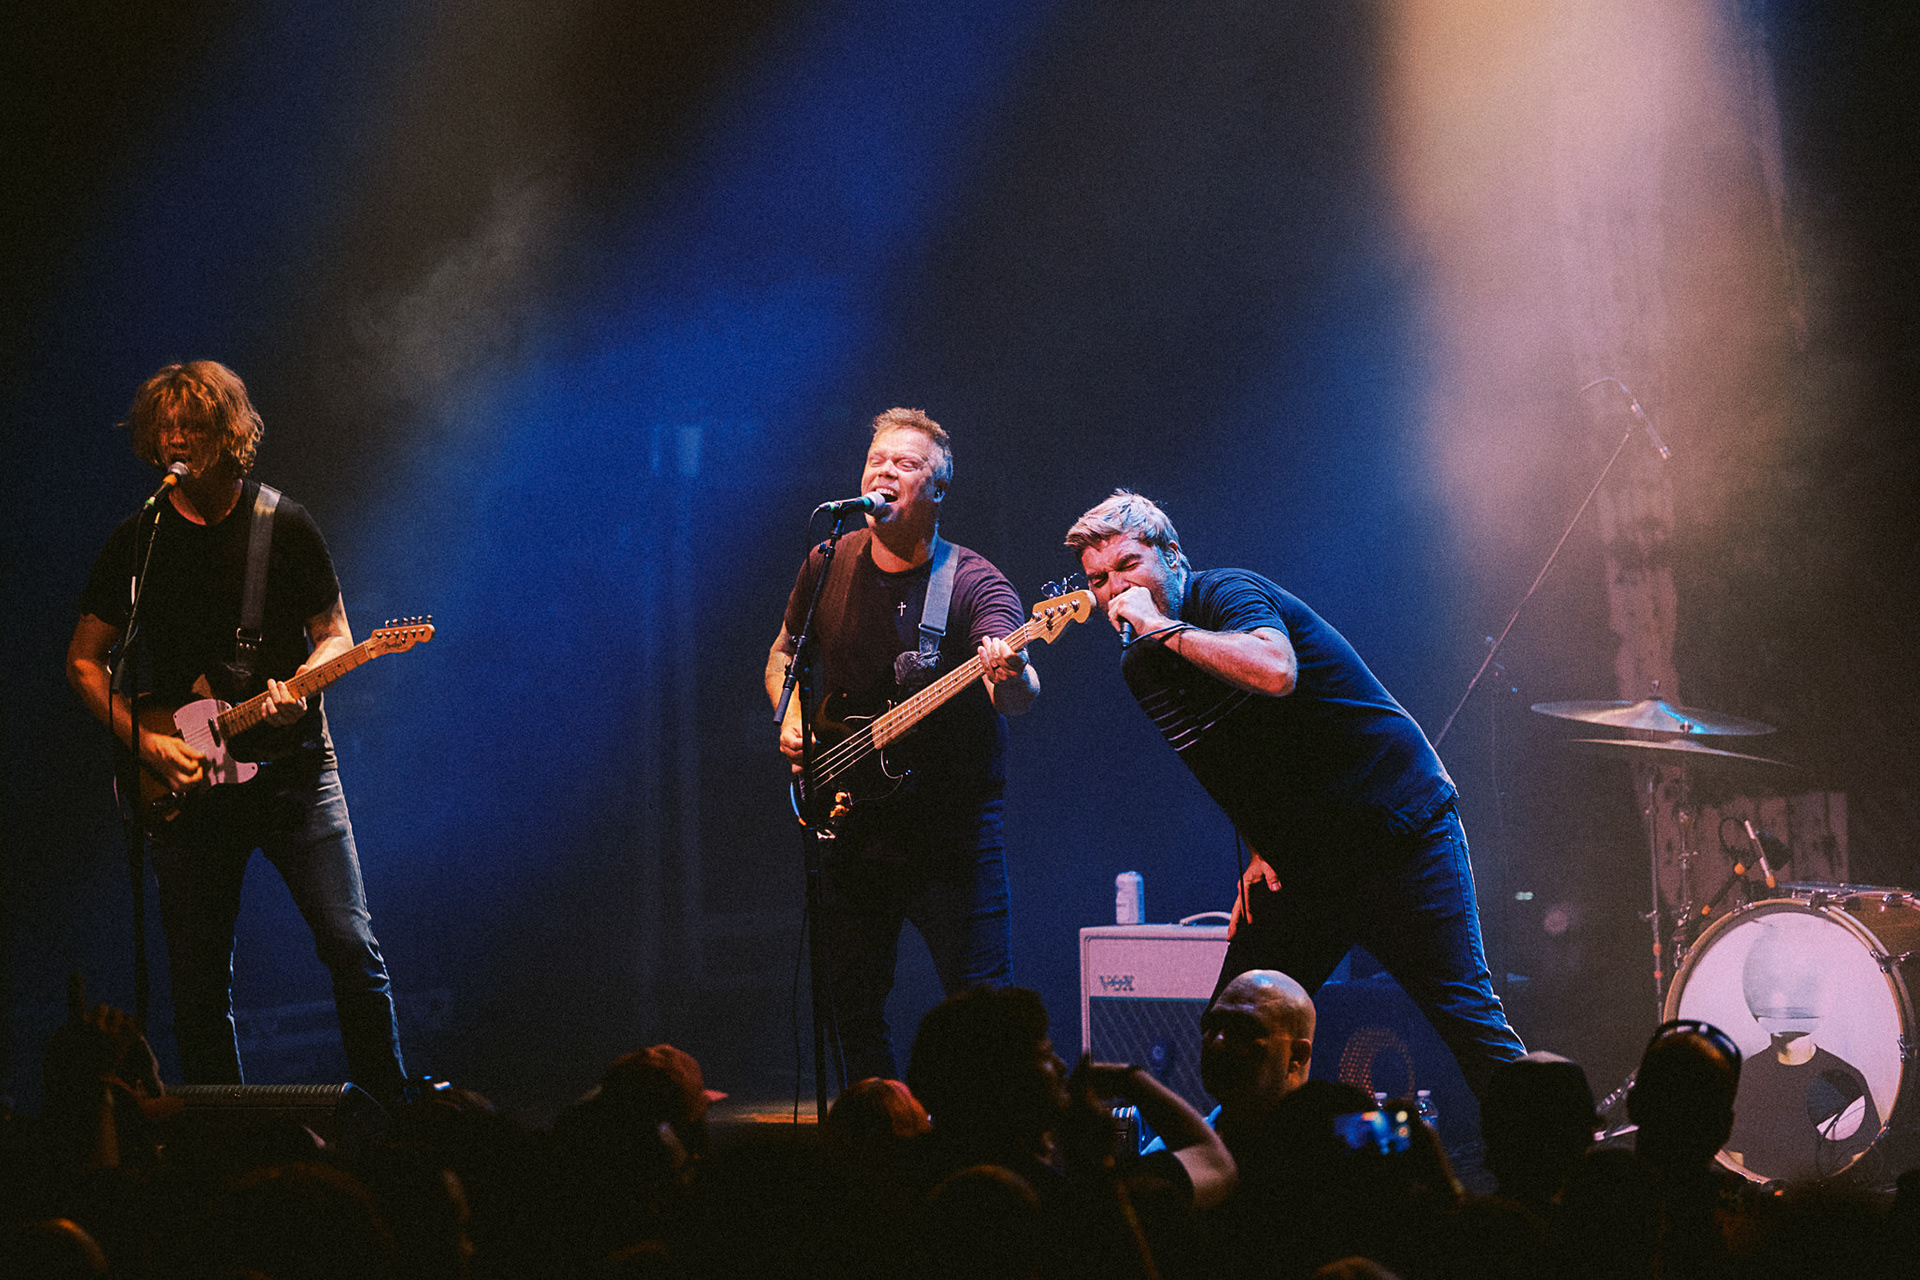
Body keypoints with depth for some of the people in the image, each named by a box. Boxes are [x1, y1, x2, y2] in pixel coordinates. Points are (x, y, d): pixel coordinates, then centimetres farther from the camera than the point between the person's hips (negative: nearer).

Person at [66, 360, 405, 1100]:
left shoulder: (286, 526, 2)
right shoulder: (137, 541, 4)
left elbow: (334, 634, 8)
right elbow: (83, 661, 8)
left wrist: (300, 685, -14)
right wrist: (145, 742, -6)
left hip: (291, 765, -1)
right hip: (184, 782, 1)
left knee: (349, 944, -10)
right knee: (198, 982, 2)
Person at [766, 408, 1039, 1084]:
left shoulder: (974, 584, -11)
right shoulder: (830, 565, 4)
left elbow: (1020, 694, -27)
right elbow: (783, 655, 20)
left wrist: (1010, 677, -51)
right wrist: (791, 719, 1)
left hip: (952, 827, -4)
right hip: (849, 819, 4)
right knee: (854, 1004, 9)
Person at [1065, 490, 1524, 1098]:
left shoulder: (1228, 592, -13)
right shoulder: (1140, 669, 9)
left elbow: (1275, 672, -36)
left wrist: (1164, 628, -28)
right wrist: (1259, 849, 10)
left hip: (1401, 830, -7)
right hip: (1299, 864, 7)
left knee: (1467, 1014, -12)